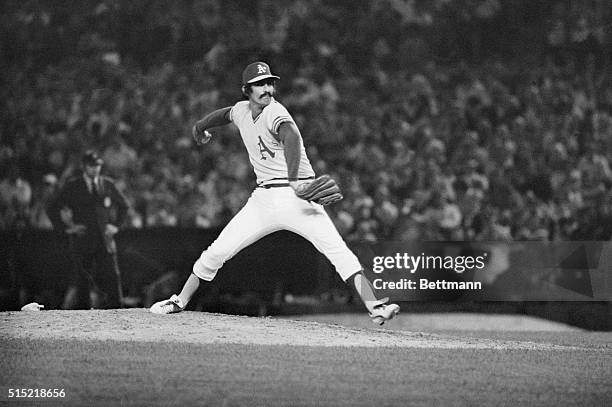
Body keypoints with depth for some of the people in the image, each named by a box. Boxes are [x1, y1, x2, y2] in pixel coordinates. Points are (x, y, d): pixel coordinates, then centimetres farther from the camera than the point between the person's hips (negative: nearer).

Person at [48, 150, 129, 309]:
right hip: (82, 240, -2)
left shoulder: (108, 184, 9)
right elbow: (53, 209, 4)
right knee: (83, 281, -2)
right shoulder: (72, 186, 2)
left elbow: (123, 205, 23)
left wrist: (116, 224, 11)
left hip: (104, 240, 2)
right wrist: (67, 227, -3)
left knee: (112, 276, -8)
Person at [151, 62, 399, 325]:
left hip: (296, 196, -6)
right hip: (263, 199, 6)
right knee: (216, 252, 3)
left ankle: (374, 307, -28)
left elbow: (291, 136, -39)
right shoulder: (242, 110, 6)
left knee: (338, 251, -21)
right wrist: (200, 126, 51)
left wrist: (294, 181, -55)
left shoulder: (274, 113, -16)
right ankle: (180, 302, 20)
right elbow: (225, 114, 33)